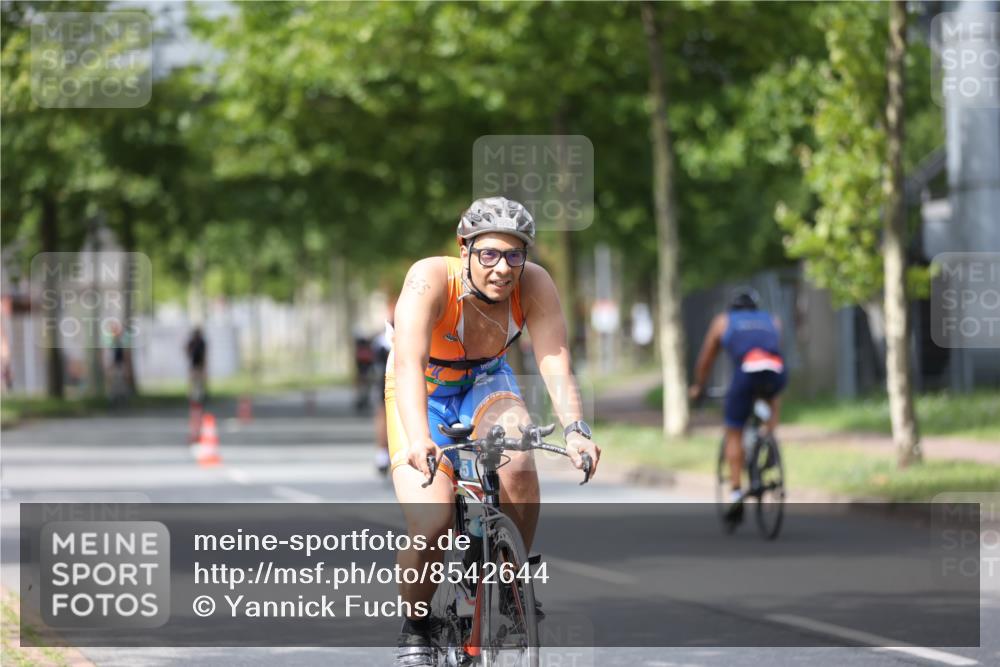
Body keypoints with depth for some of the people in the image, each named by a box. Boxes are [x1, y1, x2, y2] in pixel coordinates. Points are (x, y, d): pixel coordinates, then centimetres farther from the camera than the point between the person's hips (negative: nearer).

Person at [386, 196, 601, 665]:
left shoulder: (534, 286, -23)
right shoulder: (431, 280, -32)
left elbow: (556, 362, -31)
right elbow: (409, 362, -44)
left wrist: (575, 429, -49)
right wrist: (418, 439, -60)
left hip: (486, 385, 3)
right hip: (423, 396, -3)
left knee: (518, 468, -30)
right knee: (430, 525, -22)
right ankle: (414, 626, 6)